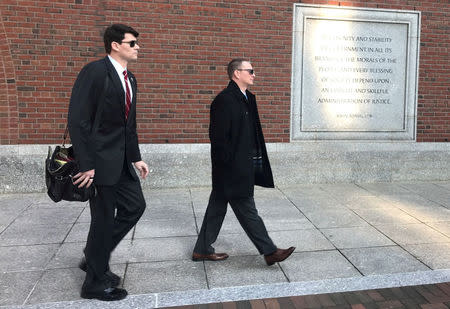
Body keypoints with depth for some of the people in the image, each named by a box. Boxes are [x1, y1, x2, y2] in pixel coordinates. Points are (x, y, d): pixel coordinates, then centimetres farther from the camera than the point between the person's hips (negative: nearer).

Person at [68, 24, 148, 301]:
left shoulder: (130, 80, 13)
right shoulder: (95, 71, -13)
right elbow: (78, 119, -18)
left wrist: (136, 158, 14)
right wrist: (86, 164, -22)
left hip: (121, 160, 9)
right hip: (100, 160, -9)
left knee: (135, 206, 12)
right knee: (104, 218, 1)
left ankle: (95, 258, 30)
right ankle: (95, 283, 21)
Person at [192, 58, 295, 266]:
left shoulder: (248, 98, 14)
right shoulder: (224, 100, -16)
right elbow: (218, 137, -19)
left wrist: (257, 161, 13)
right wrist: (230, 163, -17)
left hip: (244, 167, 10)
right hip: (232, 170, -10)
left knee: (217, 207, 15)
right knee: (247, 210, 2)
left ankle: (202, 250, 27)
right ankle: (269, 252, 13)